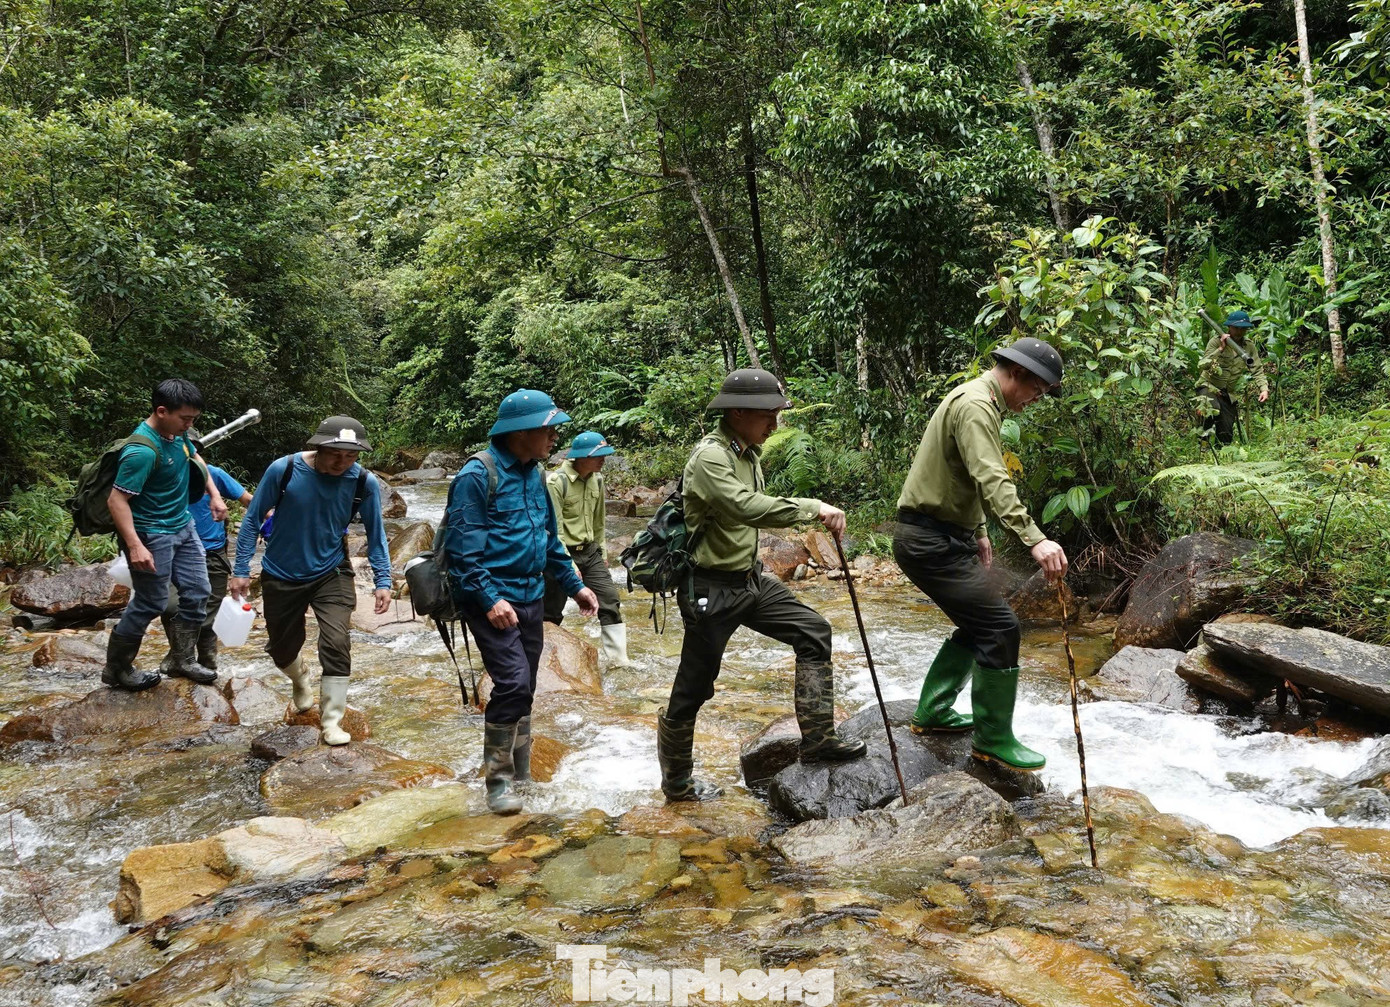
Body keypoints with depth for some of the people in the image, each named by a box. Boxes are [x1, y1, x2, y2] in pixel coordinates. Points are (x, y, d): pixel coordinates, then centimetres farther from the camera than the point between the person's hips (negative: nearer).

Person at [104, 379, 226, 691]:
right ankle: (116, 670, 19)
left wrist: (214, 494, 14)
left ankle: (182, 660, 25)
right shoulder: (143, 451, -27)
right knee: (150, 603, 0)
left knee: (197, 593, 10)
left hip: (183, 526, 9)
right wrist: (135, 546, -32)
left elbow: (195, 459, 22)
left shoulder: (177, 432, -1)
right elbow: (117, 500, -27)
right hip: (152, 535, -9)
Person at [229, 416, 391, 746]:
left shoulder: (365, 483, -18)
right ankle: (301, 679, 51)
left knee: (336, 642, -17)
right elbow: (253, 518, -10)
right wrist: (241, 569, -9)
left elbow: (375, 533, -5)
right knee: (282, 647, 15)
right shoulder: (283, 469, -22)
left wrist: (383, 581, -11)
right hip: (281, 575, 1)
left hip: (331, 573, 0)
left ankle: (331, 722, -1)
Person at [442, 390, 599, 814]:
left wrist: (574, 585, 18)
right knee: (513, 683, -15)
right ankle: (498, 780, 0)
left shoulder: (534, 475, 11)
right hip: (492, 599, -8)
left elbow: (550, 539, 21)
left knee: (524, 690, 13)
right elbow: (463, 546, -17)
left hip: (531, 597, 8)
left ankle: (520, 775, 26)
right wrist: (489, 599, -24)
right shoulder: (478, 474, -14)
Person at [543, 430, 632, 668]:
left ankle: (618, 658, 5)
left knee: (610, 600, -1)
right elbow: (554, 529, -20)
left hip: (590, 552, 6)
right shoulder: (556, 482, -19)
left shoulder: (597, 479, 3)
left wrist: (601, 552, 18)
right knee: (552, 612, 5)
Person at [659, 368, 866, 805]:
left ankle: (818, 739, 8)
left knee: (812, 631, 3)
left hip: (749, 577, 9)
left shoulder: (748, 452, 9)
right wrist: (814, 508, -36)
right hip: (711, 589, -9)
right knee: (693, 689, 3)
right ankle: (677, 782, 22)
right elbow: (747, 508, -36)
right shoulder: (710, 457, -21)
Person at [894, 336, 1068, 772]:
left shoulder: (978, 401, 17)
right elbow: (992, 481, -33)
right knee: (1000, 627, -10)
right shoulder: (976, 405, -18)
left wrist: (978, 532, 27)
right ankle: (993, 739, 1)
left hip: (944, 536, 11)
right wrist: (1034, 539, -41)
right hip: (931, 542, -11)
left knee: (979, 624, 19)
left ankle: (932, 712, 28)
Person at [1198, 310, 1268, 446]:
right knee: (1214, 409, -36)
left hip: (1229, 394, 4)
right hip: (1209, 386, -4)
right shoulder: (1216, 341, -10)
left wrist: (1264, 388, -20)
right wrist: (1220, 349, -27)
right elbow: (1202, 366, -20)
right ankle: (1206, 432, -10)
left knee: (1227, 434, 4)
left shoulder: (1250, 346, 3)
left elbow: (1257, 370, -3)